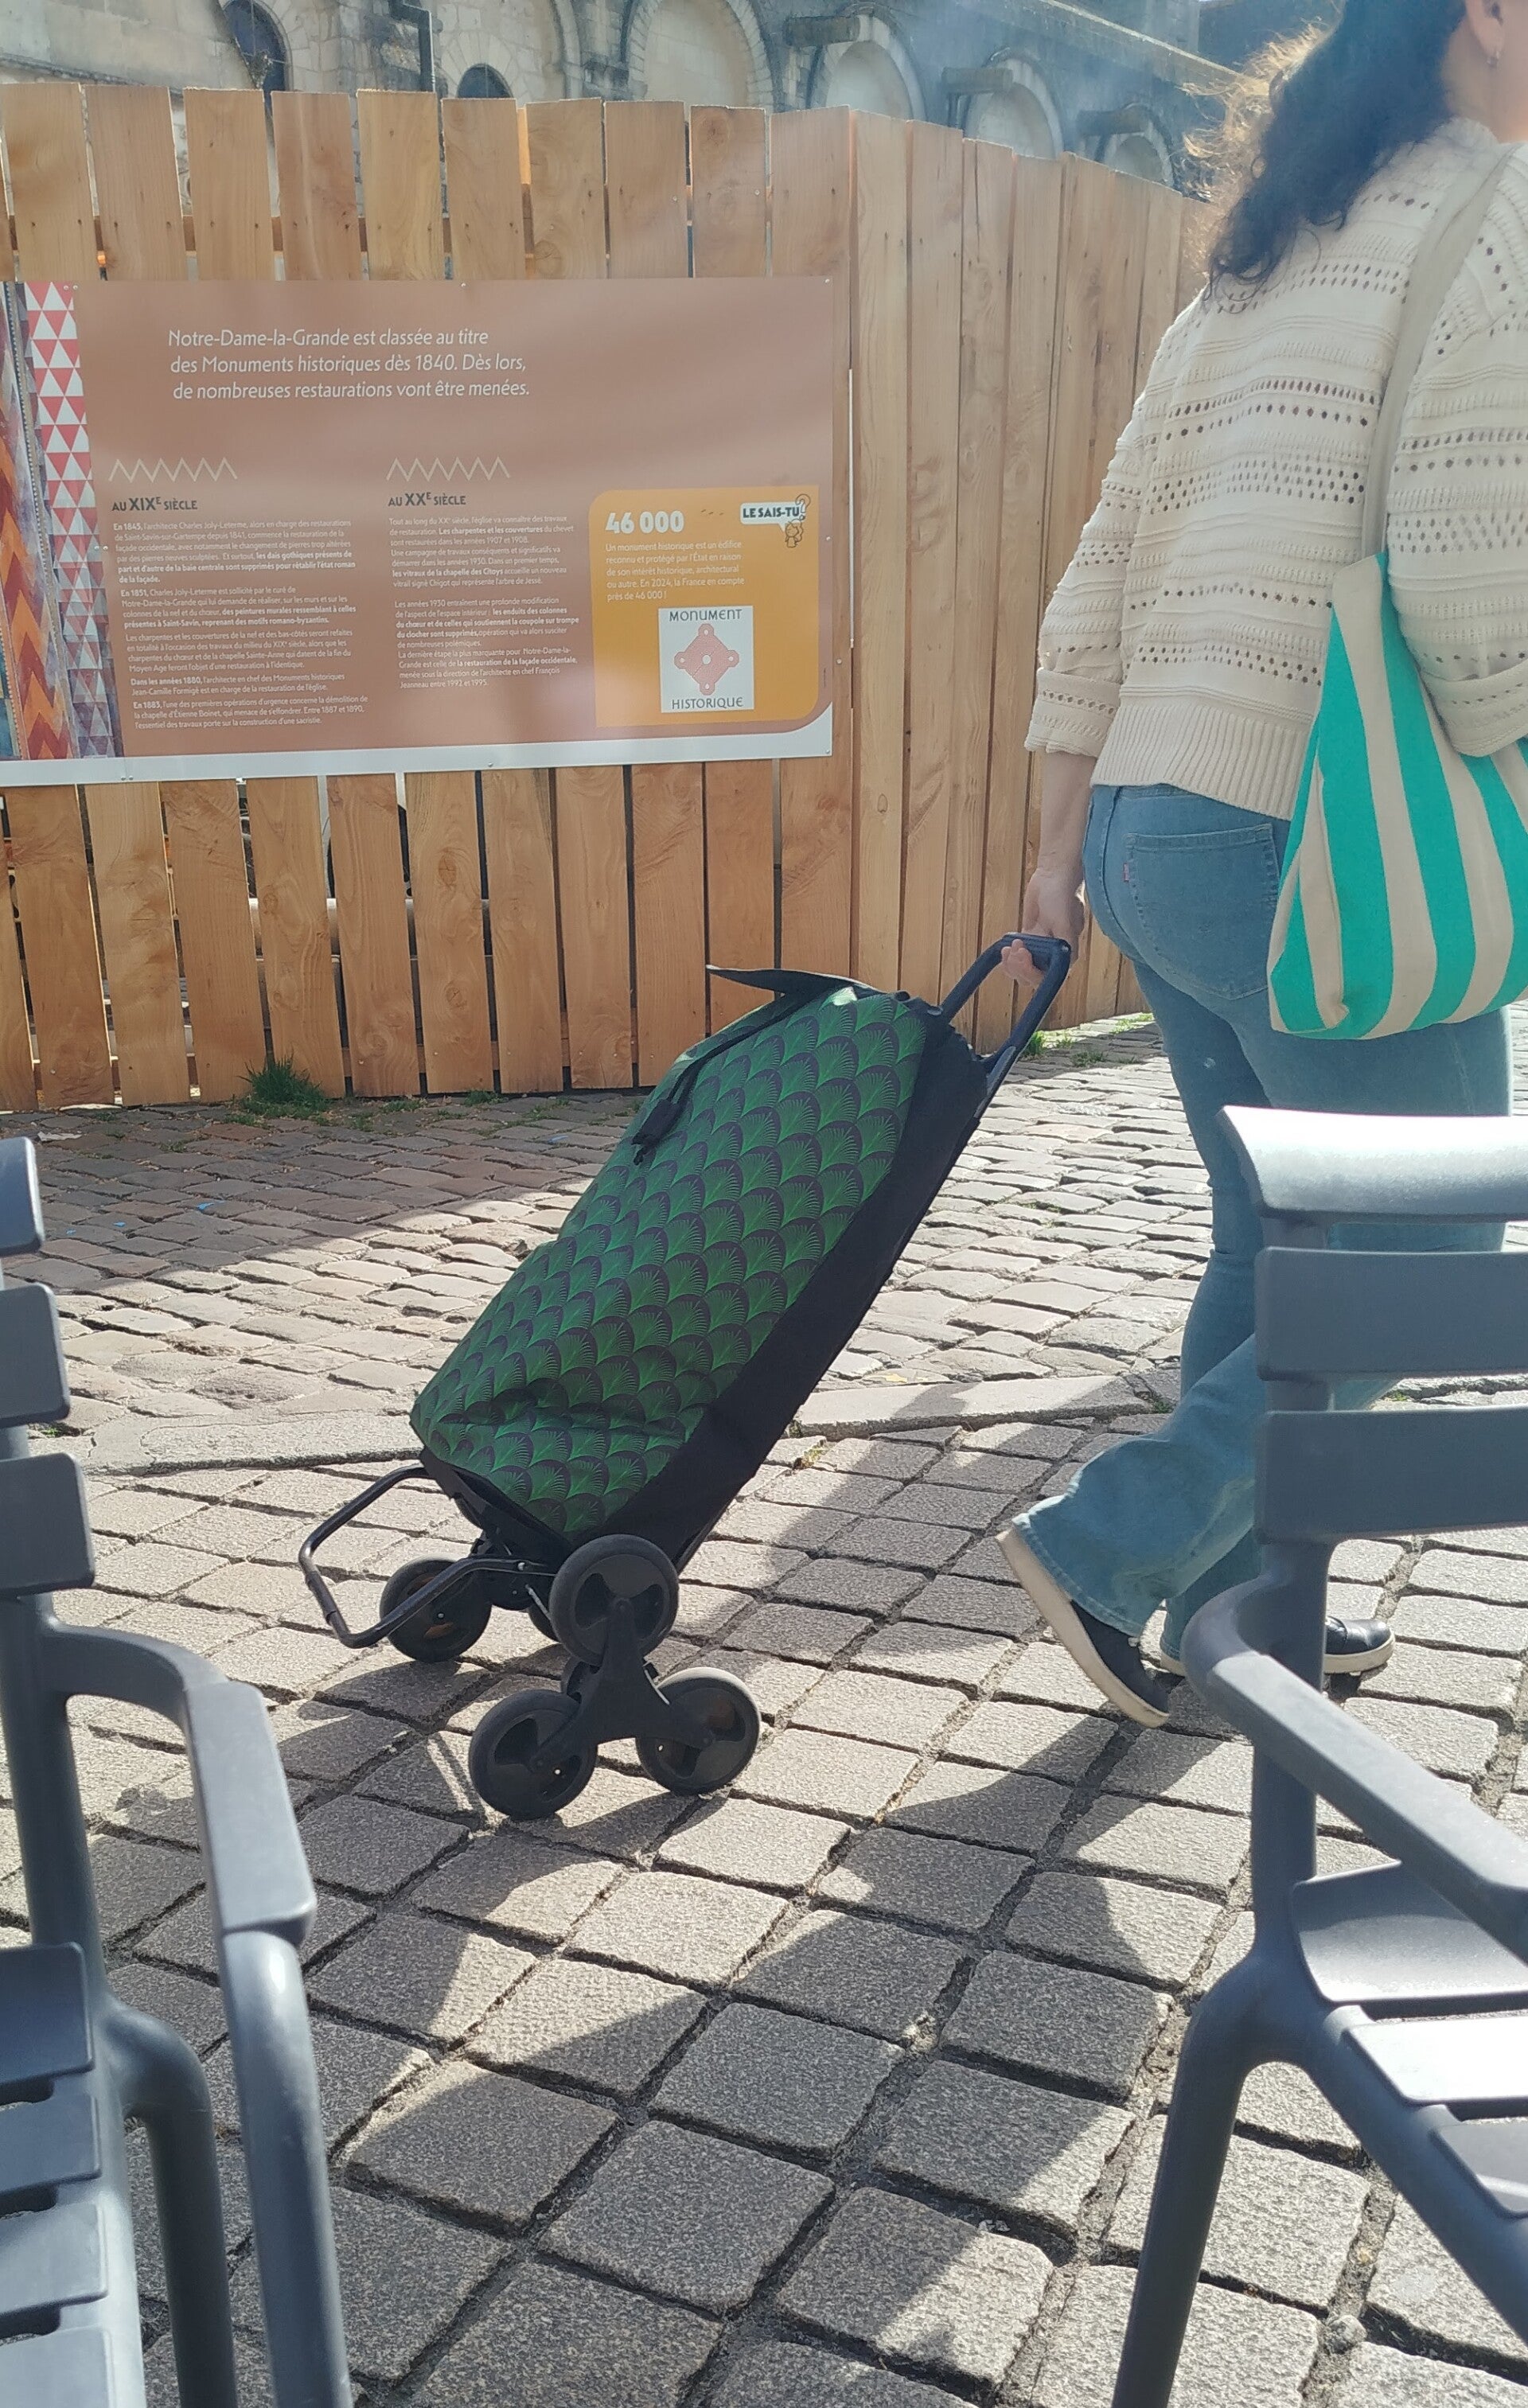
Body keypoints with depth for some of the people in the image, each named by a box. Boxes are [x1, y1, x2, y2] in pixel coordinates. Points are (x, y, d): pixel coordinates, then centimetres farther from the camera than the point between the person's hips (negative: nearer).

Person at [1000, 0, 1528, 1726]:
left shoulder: (1241, 284, 19)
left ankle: (1229, 1600, 31)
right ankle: (1110, 1546, 7)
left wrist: (1062, 857, 19)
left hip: (1152, 835, 9)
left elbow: (1091, 607, 16)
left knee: (1270, 1246, 20)